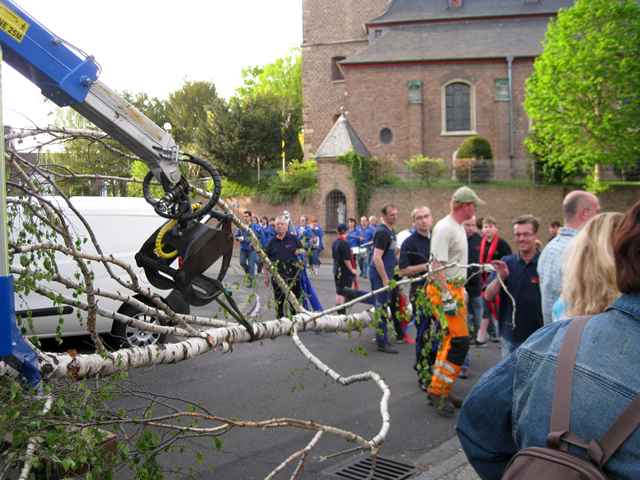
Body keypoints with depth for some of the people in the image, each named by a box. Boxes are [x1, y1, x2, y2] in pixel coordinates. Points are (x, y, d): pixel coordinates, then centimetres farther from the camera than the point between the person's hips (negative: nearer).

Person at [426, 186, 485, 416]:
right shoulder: (444, 228, -16)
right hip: (444, 288, -10)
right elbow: (437, 264, -21)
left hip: (456, 288, 10)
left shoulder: (459, 227, 15)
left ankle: (441, 391, 21)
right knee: (459, 341, -12)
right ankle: (437, 391, -4)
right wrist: (447, 297, -23)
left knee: (451, 340, 12)